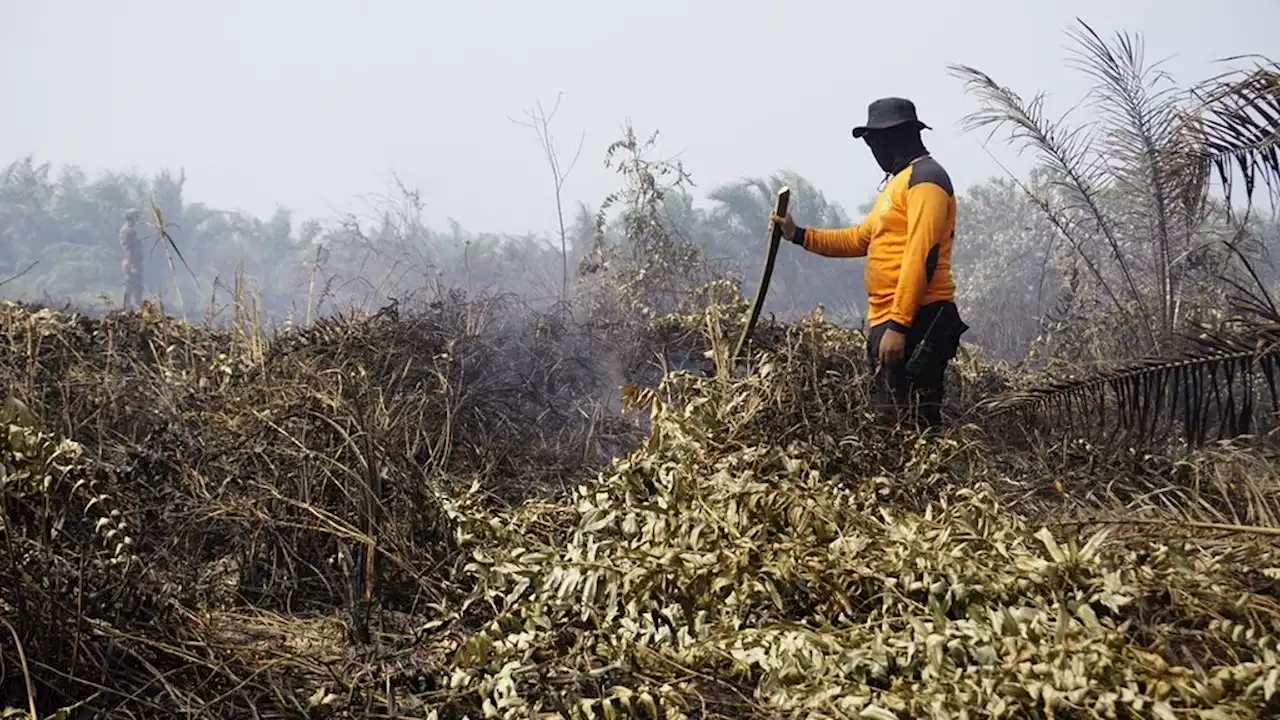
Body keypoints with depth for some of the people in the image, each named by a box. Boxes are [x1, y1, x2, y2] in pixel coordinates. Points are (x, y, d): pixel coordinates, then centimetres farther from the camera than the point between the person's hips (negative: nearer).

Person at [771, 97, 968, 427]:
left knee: (914, 426, -13)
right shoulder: (898, 181, 22)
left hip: (917, 321, -11)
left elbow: (921, 257, -19)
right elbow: (860, 240, 27)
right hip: (887, 320, 11)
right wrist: (799, 235, 17)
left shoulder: (924, 178, -10)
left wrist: (898, 324, -25)